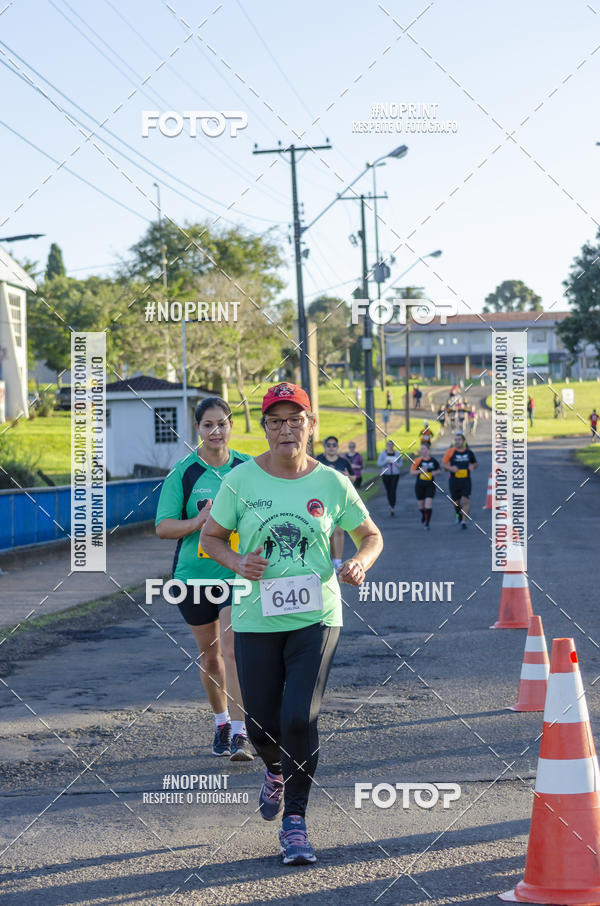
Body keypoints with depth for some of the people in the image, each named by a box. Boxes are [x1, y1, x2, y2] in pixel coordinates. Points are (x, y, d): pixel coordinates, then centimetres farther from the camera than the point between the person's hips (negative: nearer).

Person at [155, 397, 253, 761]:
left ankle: (240, 732, -16)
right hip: (195, 574, 1)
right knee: (210, 656, 12)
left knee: (232, 650, -16)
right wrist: (198, 522, -21)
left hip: (238, 571, -1)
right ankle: (221, 721, 33)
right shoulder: (183, 472, -3)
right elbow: (163, 527, -4)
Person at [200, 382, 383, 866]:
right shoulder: (241, 480, -1)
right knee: (262, 725, 5)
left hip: (316, 617, -1)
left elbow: (371, 536, 11)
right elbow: (211, 536, 9)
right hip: (257, 620, 1)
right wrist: (237, 562, -12)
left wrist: (359, 564, -11)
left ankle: (295, 822, 0)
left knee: (301, 718, -15)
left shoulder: (331, 483, 1)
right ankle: (276, 771, 43)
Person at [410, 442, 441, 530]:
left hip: (430, 485, -1)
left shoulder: (433, 460, 1)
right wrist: (420, 471, -21)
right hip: (420, 485, 1)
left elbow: (439, 470, 14)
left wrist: (435, 472, -7)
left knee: (428, 505, -12)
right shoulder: (418, 460, -3)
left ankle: (427, 524, -5)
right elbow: (412, 471, -5)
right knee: (421, 505, 11)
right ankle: (423, 515, 45)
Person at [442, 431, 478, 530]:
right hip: (454, 480, 0)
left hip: (466, 480, 0)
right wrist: (450, 468, -17)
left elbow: (475, 463, 18)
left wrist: (472, 466, -5)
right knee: (456, 502, 10)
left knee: (466, 500, -13)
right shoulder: (450, 452, -3)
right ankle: (459, 514, 42)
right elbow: (443, 463, 2)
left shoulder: (469, 452, 3)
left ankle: (464, 521, -8)